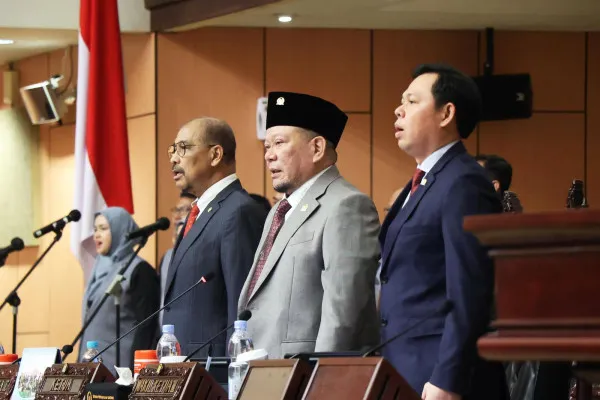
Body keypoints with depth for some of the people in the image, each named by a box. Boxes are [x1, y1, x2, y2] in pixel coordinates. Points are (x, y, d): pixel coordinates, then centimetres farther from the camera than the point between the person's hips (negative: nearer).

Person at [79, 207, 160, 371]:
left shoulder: (139, 270, -5)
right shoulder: (100, 268, 18)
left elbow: (146, 325, -11)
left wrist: (135, 370, -18)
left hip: (119, 364, -8)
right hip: (92, 363, 8)